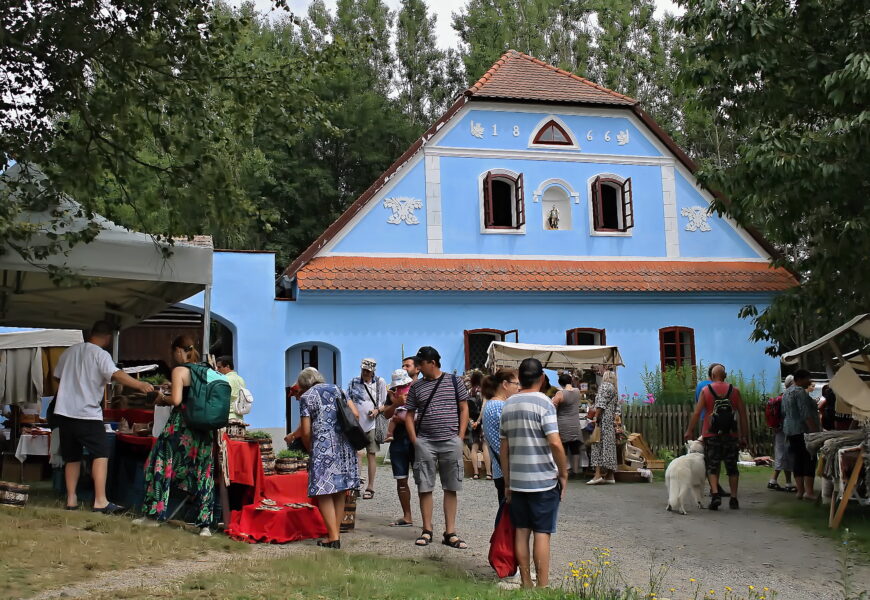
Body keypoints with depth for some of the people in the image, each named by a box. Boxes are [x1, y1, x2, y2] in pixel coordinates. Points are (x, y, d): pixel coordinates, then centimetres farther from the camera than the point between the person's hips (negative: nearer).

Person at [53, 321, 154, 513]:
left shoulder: (70, 351, 13)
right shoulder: (100, 354, -8)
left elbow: (57, 377, 24)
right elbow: (116, 375, -25)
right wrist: (140, 385, -35)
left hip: (64, 411, 7)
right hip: (87, 413, -7)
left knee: (72, 457, 14)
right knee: (101, 454, -6)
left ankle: (71, 499, 14)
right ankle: (100, 501, -15)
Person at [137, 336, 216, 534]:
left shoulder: (179, 370, -7)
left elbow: (176, 399, -17)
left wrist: (162, 399, 2)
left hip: (181, 427, -6)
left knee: (160, 465, 9)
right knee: (203, 473, 7)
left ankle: (154, 514, 14)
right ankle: (205, 523, 4)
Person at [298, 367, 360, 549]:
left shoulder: (306, 396, 2)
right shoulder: (337, 389, 16)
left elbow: (306, 432, -1)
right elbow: (356, 414, 7)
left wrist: (310, 450, 14)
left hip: (323, 446, -5)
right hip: (344, 445, 6)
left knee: (324, 492, 0)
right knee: (340, 491, 12)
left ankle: (333, 537, -3)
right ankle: (337, 532, 17)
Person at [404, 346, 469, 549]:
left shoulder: (454, 382, 5)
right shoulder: (416, 387, 8)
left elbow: (464, 409, 6)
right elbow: (409, 415, 10)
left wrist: (460, 437, -2)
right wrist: (414, 440, 0)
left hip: (451, 442, -1)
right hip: (425, 443, 1)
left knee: (451, 489, 4)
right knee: (424, 487, 2)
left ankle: (450, 533, 9)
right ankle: (427, 531, 13)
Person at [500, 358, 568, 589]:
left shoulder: (508, 405, 8)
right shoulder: (543, 402, -11)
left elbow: (504, 447, 10)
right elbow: (555, 443, -19)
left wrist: (507, 482, 16)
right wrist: (563, 474, -7)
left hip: (517, 481, 5)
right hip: (544, 480, -5)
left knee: (522, 532, 11)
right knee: (542, 533, 0)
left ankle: (526, 583, 19)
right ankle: (542, 586, 3)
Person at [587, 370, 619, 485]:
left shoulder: (604, 386, -4)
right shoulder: (614, 389, 23)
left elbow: (601, 404, -14)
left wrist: (595, 417, -15)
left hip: (603, 419, -9)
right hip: (611, 420, 9)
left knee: (599, 445, -12)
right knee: (609, 445, 6)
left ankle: (598, 474, -20)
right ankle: (610, 476, 4)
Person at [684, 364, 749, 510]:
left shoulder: (706, 391, -2)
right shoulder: (734, 391, 4)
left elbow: (697, 413, -6)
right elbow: (742, 414, 4)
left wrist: (690, 430, 2)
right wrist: (744, 436, 8)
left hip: (711, 434, -2)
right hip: (730, 434, 2)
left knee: (712, 466, 3)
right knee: (732, 467, 11)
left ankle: (715, 494, -15)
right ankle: (734, 499, 13)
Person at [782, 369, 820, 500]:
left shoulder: (786, 392, 18)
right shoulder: (800, 392, -12)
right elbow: (806, 414, -20)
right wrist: (814, 431, -21)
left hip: (790, 431, 9)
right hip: (804, 430, -9)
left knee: (797, 459, 8)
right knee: (809, 459, -7)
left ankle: (800, 490, 7)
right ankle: (809, 491, -12)